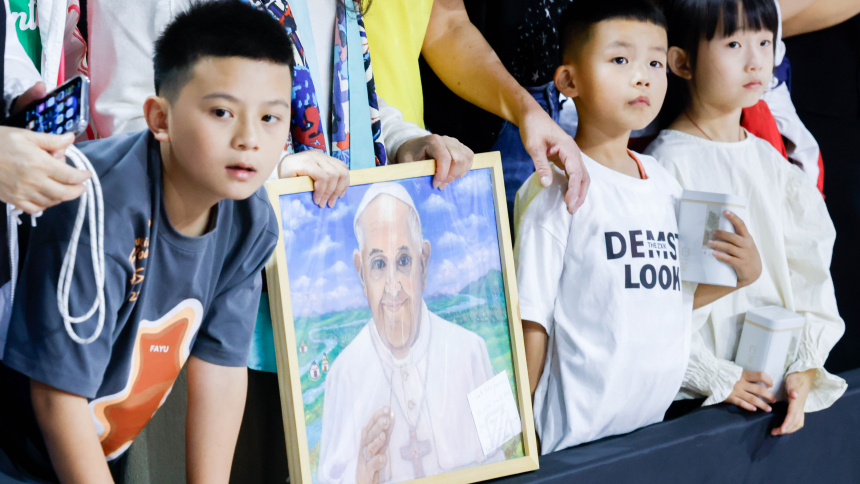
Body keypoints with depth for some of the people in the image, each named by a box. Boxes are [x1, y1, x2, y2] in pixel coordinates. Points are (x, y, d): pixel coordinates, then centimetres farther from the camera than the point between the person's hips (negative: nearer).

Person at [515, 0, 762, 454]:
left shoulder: (662, 182, 10)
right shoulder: (557, 189, -12)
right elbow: (532, 319, -12)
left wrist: (743, 273, 1)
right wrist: (521, 433, -11)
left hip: (653, 422, 7)